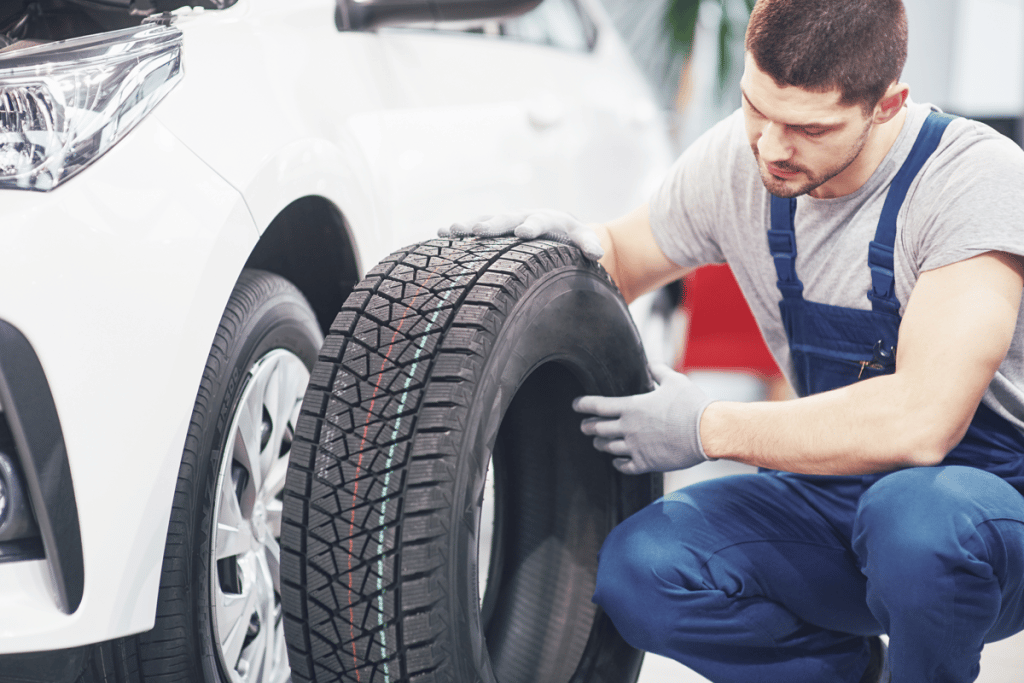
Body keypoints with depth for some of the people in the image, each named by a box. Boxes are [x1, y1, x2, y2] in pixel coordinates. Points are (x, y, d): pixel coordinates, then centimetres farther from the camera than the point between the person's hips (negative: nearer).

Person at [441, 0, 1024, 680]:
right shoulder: (736, 161, -5)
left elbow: (921, 421, -33)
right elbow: (624, 257, 13)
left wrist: (705, 428, -24)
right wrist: (577, 243, -12)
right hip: (839, 491, 5)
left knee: (917, 515, -40)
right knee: (637, 570, -21)